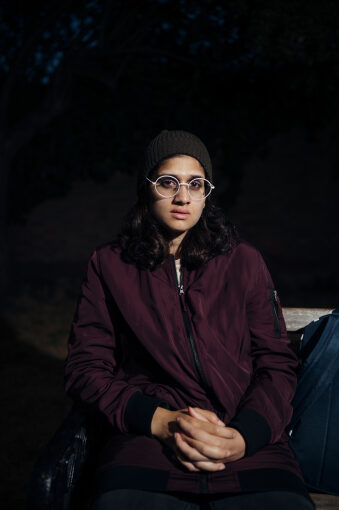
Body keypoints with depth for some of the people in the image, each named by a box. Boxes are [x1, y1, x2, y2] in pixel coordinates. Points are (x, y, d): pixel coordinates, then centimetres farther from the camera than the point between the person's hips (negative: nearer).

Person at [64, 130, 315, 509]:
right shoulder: (109, 265, 11)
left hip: (251, 446, 1)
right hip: (147, 441, 0)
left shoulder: (244, 261, 13)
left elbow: (277, 363, 9)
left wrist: (244, 437, -9)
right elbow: (85, 367, 7)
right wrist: (161, 421, -9)